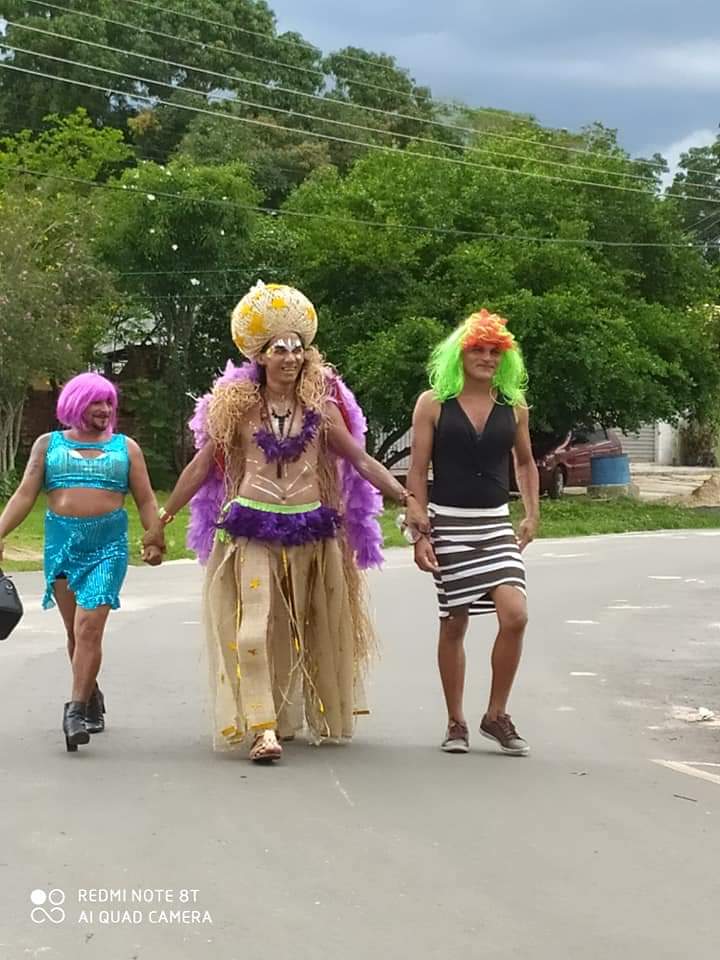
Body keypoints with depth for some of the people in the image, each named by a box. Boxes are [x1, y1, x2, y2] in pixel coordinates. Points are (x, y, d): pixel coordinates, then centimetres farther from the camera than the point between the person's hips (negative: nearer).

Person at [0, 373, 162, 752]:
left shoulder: (125, 447, 12)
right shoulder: (48, 444, 12)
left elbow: (146, 500, 9)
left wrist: (155, 539, -5)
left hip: (109, 546, -2)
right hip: (61, 545, 2)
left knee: (89, 629, -13)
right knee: (76, 631, 7)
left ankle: (76, 710, -15)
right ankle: (92, 697, 25)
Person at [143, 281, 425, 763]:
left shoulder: (321, 406, 4)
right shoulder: (238, 406, 1)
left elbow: (361, 460, 4)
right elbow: (201, 467, 6)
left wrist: (405, 496, -7)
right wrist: (164, 519, 6)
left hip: (309, 528, 2)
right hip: (251, 527, -2)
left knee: (304, 626, 10)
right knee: (254, 626, -12)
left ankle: (291, 715, 25)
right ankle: (262, 727, -16)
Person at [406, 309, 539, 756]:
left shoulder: (513, 406, 7)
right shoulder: (434, 404, -2)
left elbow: (526, 462, 21)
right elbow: (417, 472, -2)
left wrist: (532, 514, 12)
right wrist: (419, 531, -7)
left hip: (496, 524, 2)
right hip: (448, 524, -2)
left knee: (515, 615, -13)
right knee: (454, 623, 4)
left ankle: (497, 715, 4)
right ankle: (456, 723, 18)